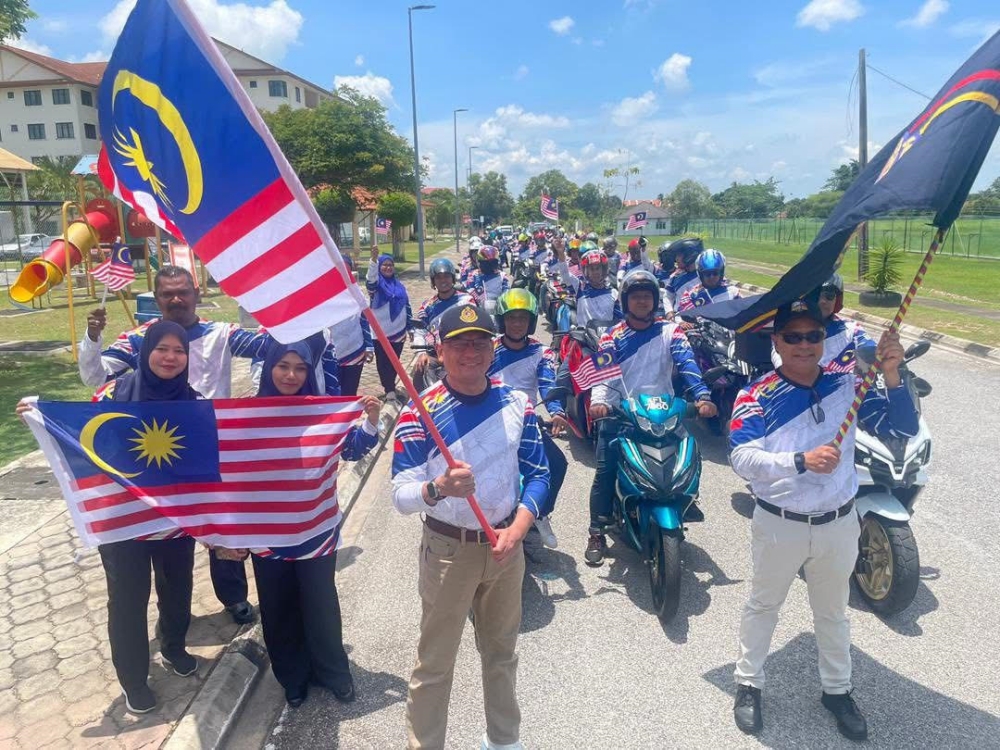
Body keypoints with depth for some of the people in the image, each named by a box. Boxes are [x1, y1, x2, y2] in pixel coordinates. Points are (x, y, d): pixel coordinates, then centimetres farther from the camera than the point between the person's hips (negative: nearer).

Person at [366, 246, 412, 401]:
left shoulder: (399, 285, 9)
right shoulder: (376, 282, -6)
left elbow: (407, 307, 15)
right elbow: (371, 278, -32)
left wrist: (409, 327, 14)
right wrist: (374, 259, -50)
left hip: (398, 332, 4)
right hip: (380, 333, -4)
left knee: (394, 361, 13)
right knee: (383, 363, 0)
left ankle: (390, 386, 29)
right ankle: (390, 389, 8)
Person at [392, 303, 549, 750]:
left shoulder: (516, 404, -4)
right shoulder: (419, 414, -17)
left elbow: (538, 474, 0)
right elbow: (401, 497, -21)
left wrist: (517, 529, -14)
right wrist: (439, 488, -42)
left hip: (506, 544, 4)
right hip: (448, 549, -4)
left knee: (501, 651, 23)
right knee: (435, 661, 8)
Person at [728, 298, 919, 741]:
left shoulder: (846, 386, -6)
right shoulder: (757, 397, -16)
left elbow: (901, 429, -9)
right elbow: (742, 459, -26)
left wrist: (892, 377, -24)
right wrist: (801, 461, -41)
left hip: (839, 523, 3)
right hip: (779, 525, -3)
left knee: (832, 611, 23)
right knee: (763, 605, 19)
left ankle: (837, 690, 45)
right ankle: (748, 684, 39)